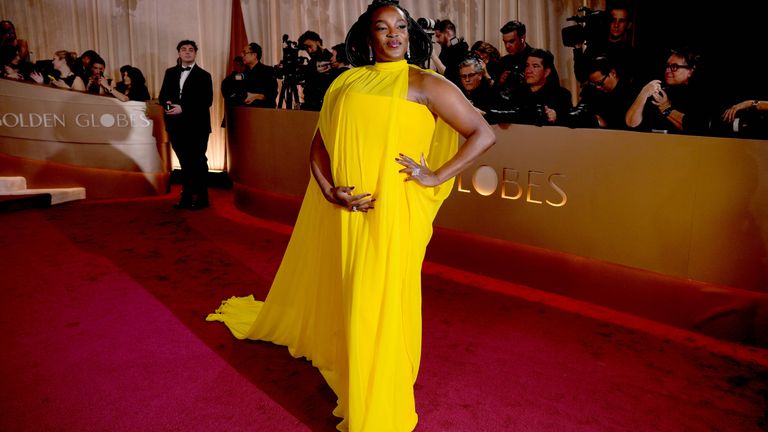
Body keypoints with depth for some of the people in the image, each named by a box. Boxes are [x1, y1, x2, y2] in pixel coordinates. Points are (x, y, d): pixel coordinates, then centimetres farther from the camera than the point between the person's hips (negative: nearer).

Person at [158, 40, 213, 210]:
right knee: (184, 162, 10)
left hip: (196, 126, -4)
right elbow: (162, 95, 14)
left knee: (198, 162, 0)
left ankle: (201, 198, 9)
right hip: (176, 126, 5)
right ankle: (187, 197, 17)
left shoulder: (203, 75, 0)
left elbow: (207, 101, -10)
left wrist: (183, 108, -17)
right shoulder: (170, 73, 15)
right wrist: (167, 103, -11)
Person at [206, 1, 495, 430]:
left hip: (395, 211, -4)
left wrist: (436, 178, -8)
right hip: (345, 210, 4)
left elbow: (484, 134, -3)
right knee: (343, 296, 16)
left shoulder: (425, 84, -1)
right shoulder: (347, 81, 12)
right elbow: (319, 145, 11)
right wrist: (329, 190, -5)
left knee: (380, 304, 4)